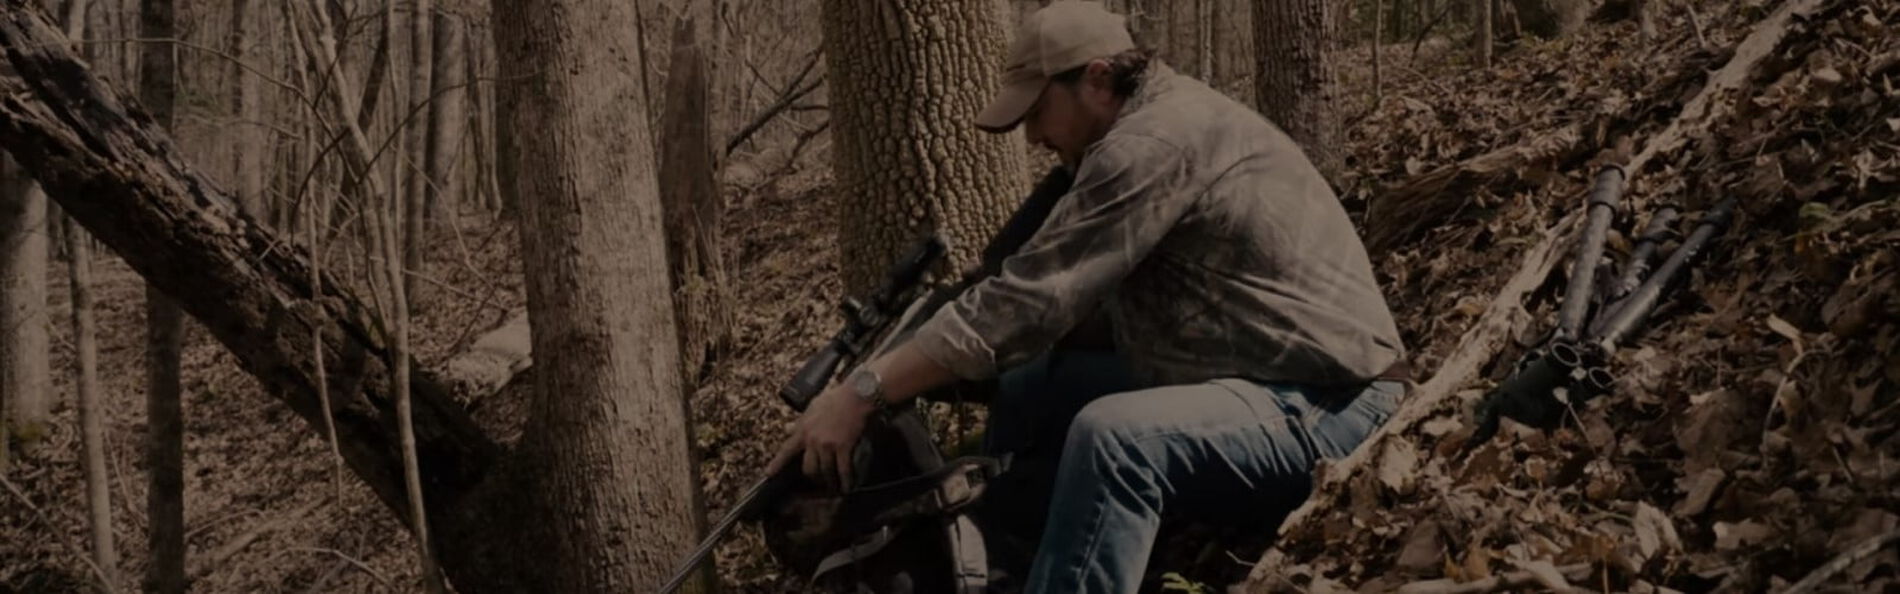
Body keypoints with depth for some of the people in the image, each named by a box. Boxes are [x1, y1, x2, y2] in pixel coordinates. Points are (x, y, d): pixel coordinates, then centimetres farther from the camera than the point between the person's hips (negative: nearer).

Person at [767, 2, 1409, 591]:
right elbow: (1059, 289, 14)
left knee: (1112, 438, -34)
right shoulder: (1158, 125, 12)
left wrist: (861, 392, -24)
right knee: (1030, 390, 10)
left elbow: (1029, 299, -25)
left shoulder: (1155, 143, -20)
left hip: (1325, 405, -11)